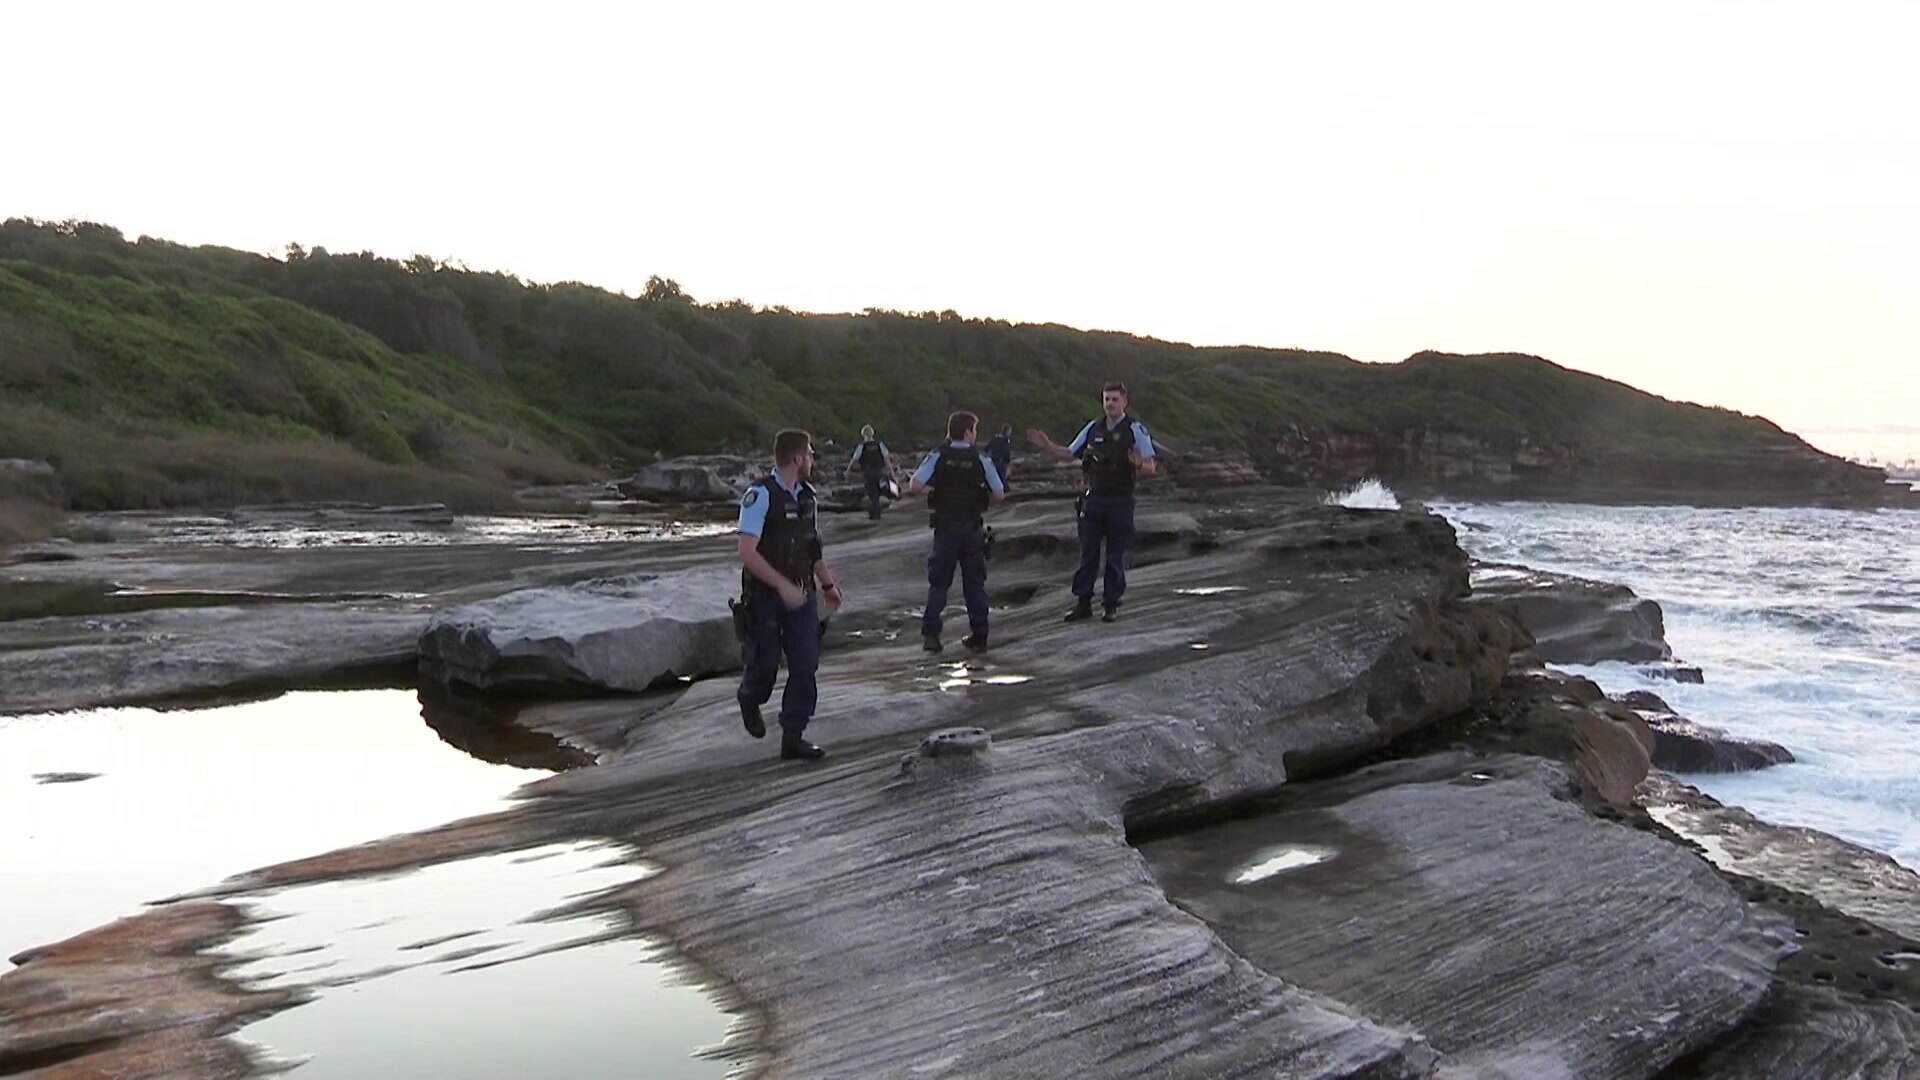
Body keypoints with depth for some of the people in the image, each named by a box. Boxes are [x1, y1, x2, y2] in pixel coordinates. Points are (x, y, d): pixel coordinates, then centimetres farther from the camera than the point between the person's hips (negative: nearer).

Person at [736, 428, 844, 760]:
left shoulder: (807, 496, 7)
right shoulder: (760, 495, -16)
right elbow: (747, 553, -21)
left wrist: (827, 584, 21)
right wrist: (783, 586, -24)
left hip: (801, 594, 6)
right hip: (765, 596, -6)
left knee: (805, 665, 0)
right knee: (764, 663, 5)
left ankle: (793, 738, 8)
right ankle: (750, 700, 40)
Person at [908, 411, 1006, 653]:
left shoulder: (938, 457, -5)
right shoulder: (981, 460, -4)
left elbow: (914, 486, -15)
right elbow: (999, 494, -6)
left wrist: (932, 488, 5)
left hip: (945, 527, 0)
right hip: (973, 528, 0)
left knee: (938, 582, 7)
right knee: (975, 583, 9)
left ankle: (930, 634, -3)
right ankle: (978, 637, 11)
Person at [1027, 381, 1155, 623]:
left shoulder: (1135, 430, -6)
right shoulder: (1093, 428, 8)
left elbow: (1150, 468, -9)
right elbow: (1069, 454, 19)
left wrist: (1139, 464, -31)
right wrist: (1047, 446, 5)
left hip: (1120, 502, -4)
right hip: (1093, 499, 4)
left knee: (1116, 556, 5)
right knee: (1088, 553, 5)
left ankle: (1111, 604, 15)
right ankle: (1083, 603, 12)